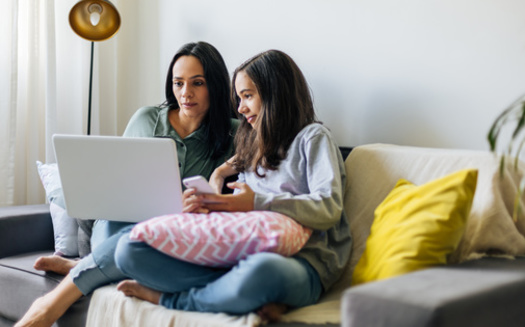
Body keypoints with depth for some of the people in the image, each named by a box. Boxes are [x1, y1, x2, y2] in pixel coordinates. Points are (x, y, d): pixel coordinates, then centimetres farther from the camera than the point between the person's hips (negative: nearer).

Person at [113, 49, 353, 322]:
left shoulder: (312, 137, 8)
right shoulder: (255, 146, 30)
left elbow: (329, 208, -9)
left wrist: (259, 202, -18)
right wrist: (205, 203, -1)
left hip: (300, 262, -6)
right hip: (239, 256, 6)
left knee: (260, 270, -45)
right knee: (129, 249, -12)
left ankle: (168, 299, -17)